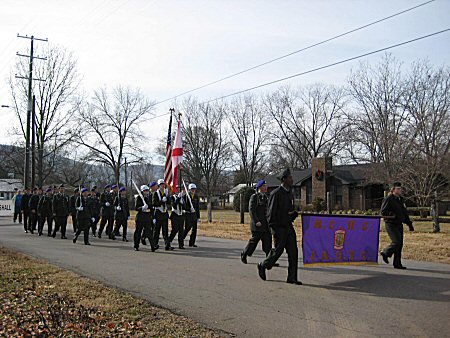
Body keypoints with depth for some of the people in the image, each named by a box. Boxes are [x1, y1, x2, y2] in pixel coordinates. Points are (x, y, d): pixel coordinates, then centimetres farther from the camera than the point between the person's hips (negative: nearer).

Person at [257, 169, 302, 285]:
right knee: (278, 250, -2)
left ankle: (292, 277, 6)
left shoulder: (290, 194, 15)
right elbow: (270, 212, -13)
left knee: (293, 251, 1)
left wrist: (294, 214, -1)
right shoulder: (276, 193, -11)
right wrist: (273, 229, -16)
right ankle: (263, 266, 22)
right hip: (279, 227, -7)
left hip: (288, 226, 7)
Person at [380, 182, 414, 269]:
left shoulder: (400, 199, 16)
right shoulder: (388, 199, -9)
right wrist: (393, 215, -25)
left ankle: (397, 263, 11)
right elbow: (383, 212, -16)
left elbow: (405, 213, 23)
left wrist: (409, 224, 19)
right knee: (396, 242, -14)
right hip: (391, 224, -8)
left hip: (399, 224, 8)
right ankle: (385, 253, 11)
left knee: (400, 244, 5)